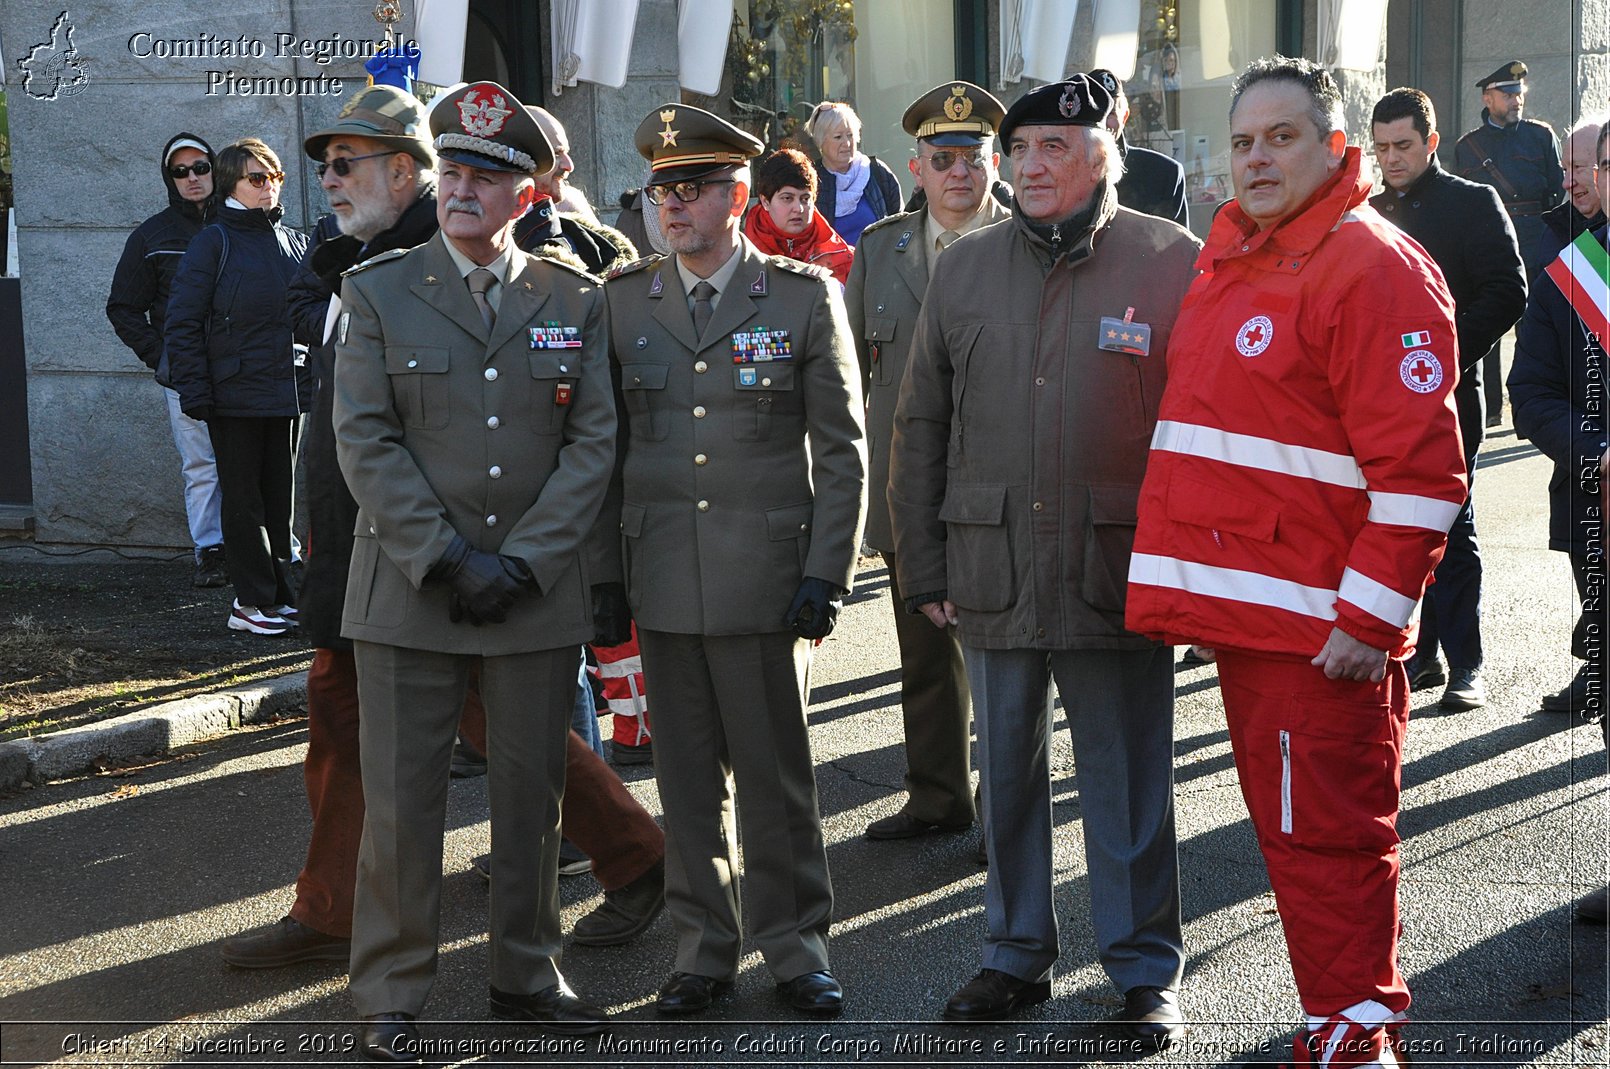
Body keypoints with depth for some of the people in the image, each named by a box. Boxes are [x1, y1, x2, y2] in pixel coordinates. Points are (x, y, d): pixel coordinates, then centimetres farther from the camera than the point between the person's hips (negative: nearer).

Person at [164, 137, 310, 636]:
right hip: (235, 394, -5)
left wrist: (316, 380, 10)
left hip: (289, 392, 5)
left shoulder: (296, 242, 11)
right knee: (243, 500, 2)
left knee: (280, 498, 10)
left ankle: (279, 597, 17)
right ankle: (254, 602, 6)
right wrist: (194, 392, -13)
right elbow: (184, 323, -7)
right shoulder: (214, 242, -4)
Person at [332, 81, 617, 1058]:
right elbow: (366, 441, -4)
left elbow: (594, 442, 1)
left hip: (541, 595, 2)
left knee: (534, 793, 10)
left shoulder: (576, 302, 6)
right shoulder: (378, 291, 3)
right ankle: (393, 998, 14)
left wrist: (523, 562, -10)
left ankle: (529, 975, 25)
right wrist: (445, 561, -13)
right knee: (401, 802, 2)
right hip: (407, 594, -1)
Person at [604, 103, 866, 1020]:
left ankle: (797, 946, 19)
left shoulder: (806, 297, 1)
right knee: (688, 776, 9)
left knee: (777, 773, 5)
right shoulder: (623, 300, 8)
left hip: (767, 581, -2)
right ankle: (705, 946, 21)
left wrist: (827, 573, -6)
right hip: (663, 583, 2)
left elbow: (842, 452, 1)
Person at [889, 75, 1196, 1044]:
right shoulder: (964, 269, 8)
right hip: (993, 573, 4)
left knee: (1129, 782, 5)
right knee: (1007, 774, 14)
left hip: (1119, 576, -3)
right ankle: (1019, 955, 29)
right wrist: (923, 566, 6)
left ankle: (1148, 971, 19)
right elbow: (921, 427, 10)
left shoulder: (1173, 263, -3)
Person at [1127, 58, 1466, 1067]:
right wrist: (1187, 582, 21)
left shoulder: (1375, 268, -11)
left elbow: (1419, 467, -16)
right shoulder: (1230, 257, 16)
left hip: (1322, 630, -9)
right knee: (1286, 826, 15)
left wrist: (1371, 616, -19)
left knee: (1329, 835, -3)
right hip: (1242, 610, 9)